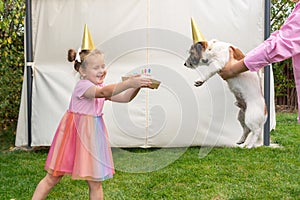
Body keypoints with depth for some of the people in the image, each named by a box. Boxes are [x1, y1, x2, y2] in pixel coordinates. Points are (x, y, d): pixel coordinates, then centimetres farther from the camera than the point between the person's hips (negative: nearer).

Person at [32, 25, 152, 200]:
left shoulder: (100, 87, 8)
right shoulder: (83, 86, -17)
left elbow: (124, 98, 2)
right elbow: (104, 92, -36)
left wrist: (137, 86, -15)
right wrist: (129, 83, -45)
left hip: (92, 135, 7)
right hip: (75, 133, -7)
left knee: (96, 182, 8)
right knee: (52, 178, 5)